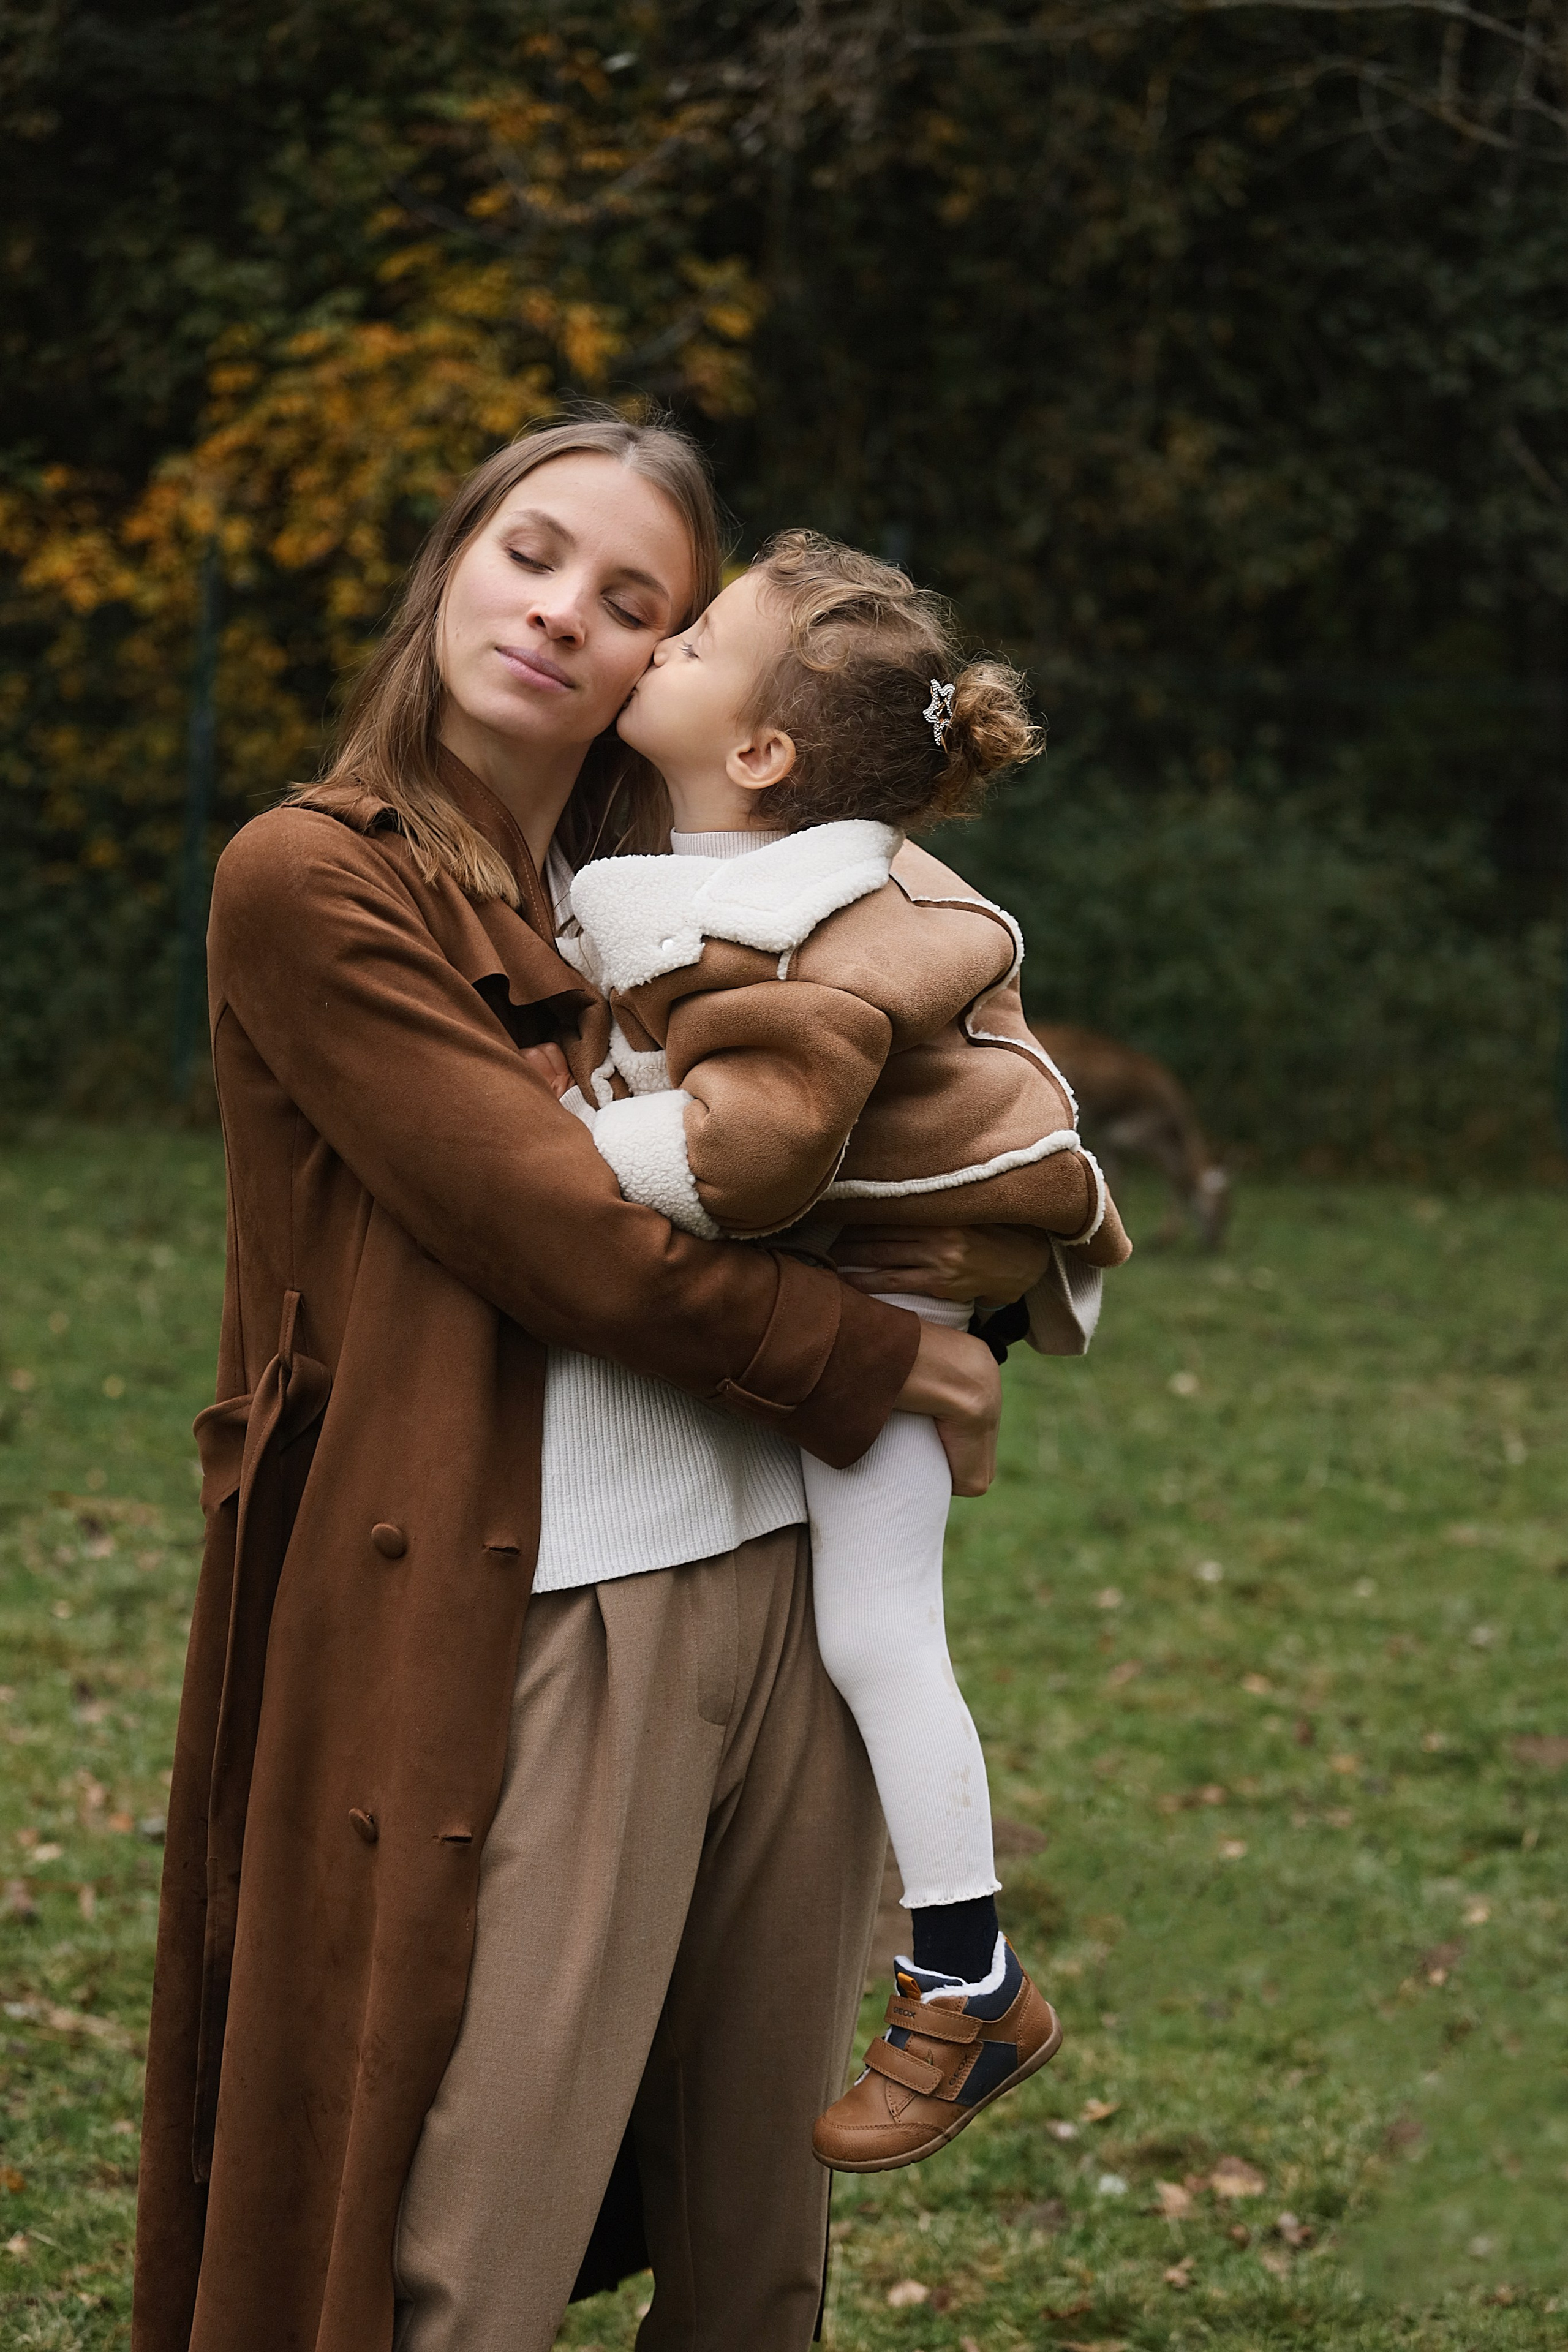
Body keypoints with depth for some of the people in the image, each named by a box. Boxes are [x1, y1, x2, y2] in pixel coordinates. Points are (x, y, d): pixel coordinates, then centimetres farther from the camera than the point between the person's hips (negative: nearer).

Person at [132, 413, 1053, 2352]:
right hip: (531, 1638, -6)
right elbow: (573, 1240, -12)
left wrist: (978, 1235, -4)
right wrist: (874, 1368, -1)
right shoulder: (310, 884, -3)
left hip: (787, 1602, 7)